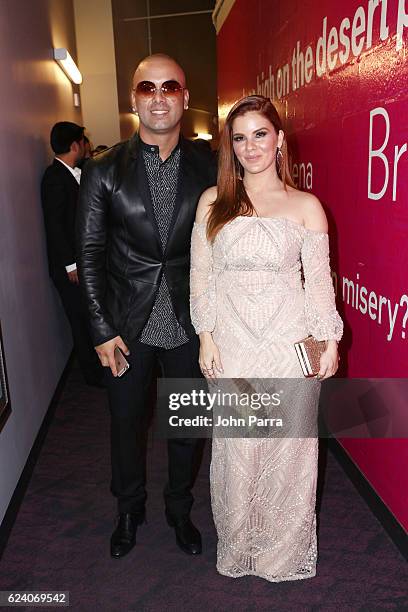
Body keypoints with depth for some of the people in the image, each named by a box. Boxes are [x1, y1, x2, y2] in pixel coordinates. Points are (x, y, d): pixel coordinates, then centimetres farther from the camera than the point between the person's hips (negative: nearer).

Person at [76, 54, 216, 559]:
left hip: (188, 323, 1)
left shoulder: (208, 168, -3)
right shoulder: (104, 171, -6)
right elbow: (90, 253, -4)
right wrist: (102, 329, -8)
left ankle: (180, 508, 42)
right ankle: (129, 509, 43)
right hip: (127, 323, 0)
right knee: (126, 422, 16)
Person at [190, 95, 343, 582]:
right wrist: (206, 337, -2)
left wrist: (329, 342, -1)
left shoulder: (306, 206, 1)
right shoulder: (213, 201, 3)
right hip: (231, 341, 1)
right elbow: (201, 276, 3)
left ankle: (282, 550, 37)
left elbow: (318, 280, 2)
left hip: (288, 342, 0)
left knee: (288, 445, 10)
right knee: (235, 446, 11)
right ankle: (237, 546, 37)